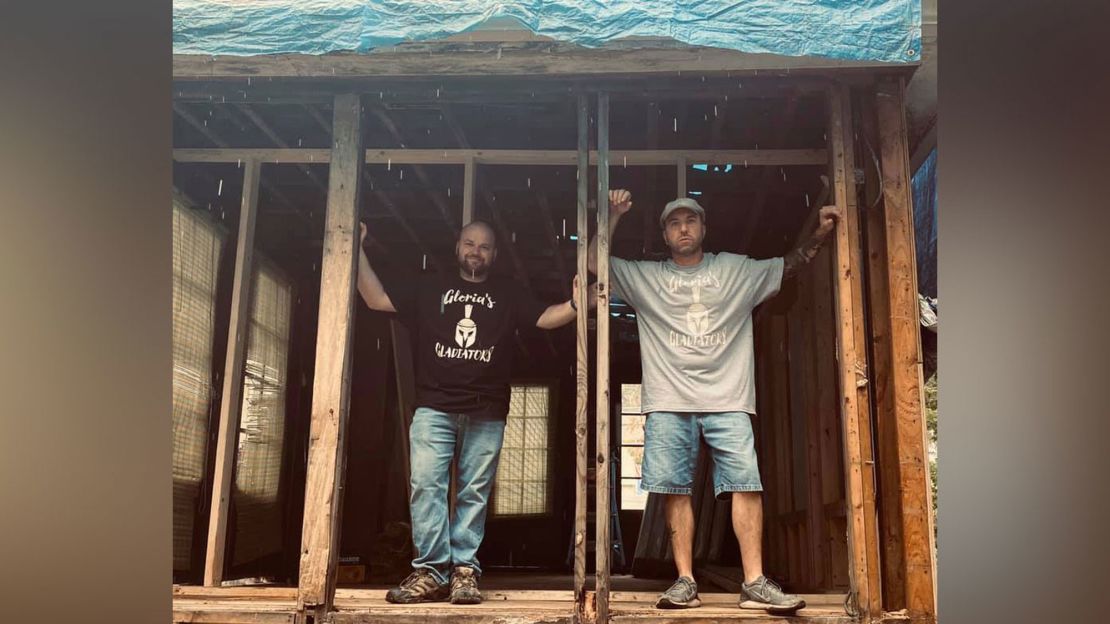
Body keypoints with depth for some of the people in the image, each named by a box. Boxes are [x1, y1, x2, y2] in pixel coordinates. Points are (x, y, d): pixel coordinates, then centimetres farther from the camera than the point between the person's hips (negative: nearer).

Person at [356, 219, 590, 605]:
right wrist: (358, 250, 3)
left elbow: (546, 318, 4)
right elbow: (377, 298, 11)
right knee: (426, 486, -8)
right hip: (433, 408, 0)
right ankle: (431, 571, -5)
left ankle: (464, 570, 4)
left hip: (486, 415, 0)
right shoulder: (429, 288, 15)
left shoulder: (508, 294, 15)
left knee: (474, 493, 1)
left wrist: (575, 305, -16)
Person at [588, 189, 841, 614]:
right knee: (675, 490, -2)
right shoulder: (646, 277, 13)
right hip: (669, 402, 0)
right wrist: (613, 216, 0)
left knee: (745, 483, -9)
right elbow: (594, 264, 8)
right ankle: (685, 582, 4)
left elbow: (789, 266, 18)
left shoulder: (736, 270, 15)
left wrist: (819, 235, 2)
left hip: (727, 400, 0)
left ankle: (754, 583, -6)